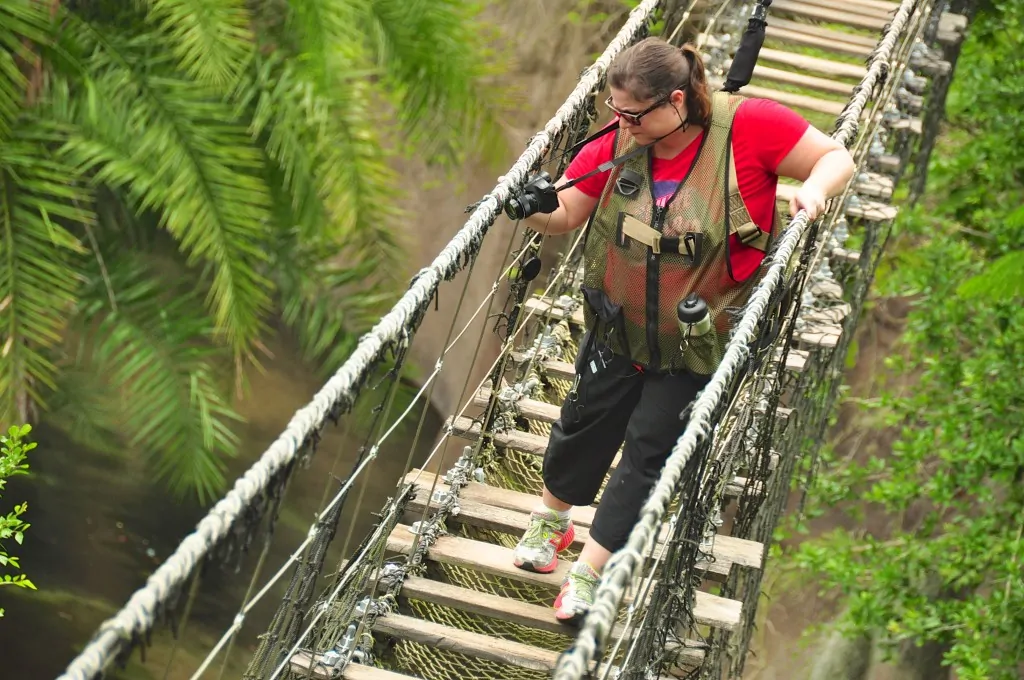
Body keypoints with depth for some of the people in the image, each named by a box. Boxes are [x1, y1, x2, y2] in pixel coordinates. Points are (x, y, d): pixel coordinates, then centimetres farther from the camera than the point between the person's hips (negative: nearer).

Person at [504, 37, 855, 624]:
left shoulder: (748, 126, -23)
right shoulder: (617, 145, -13)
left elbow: (837, 158, -12)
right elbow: (564, 215, -5)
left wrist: (816, 188, -33)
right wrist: (538, 208, -27)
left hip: (697, 344, -3)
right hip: (619, 328, 4)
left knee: (649, 453, 4)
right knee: (585, 426, 17)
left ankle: (588, 573, 17)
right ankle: (551, 522, 46)